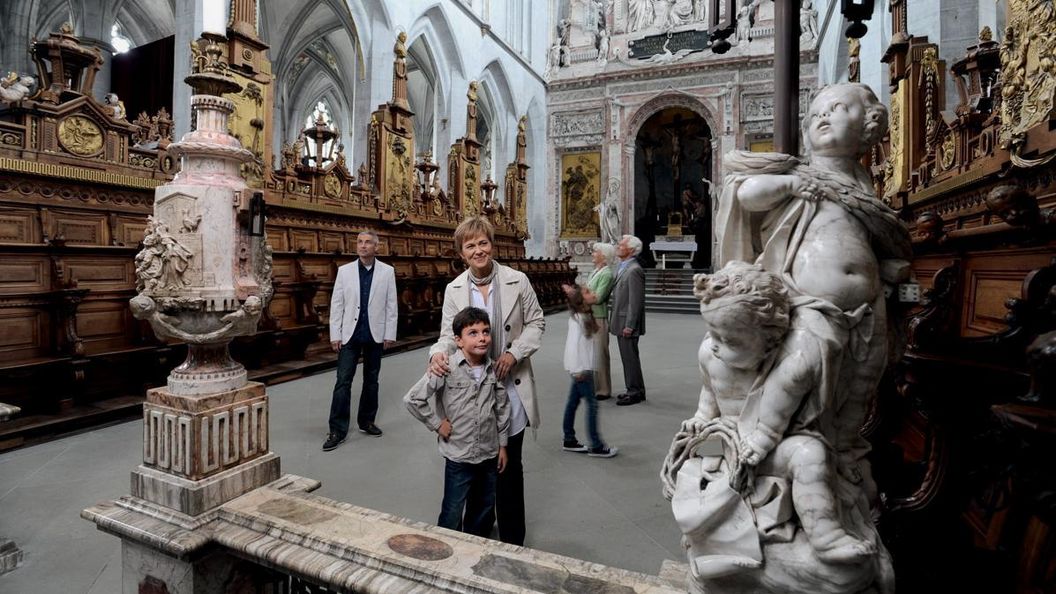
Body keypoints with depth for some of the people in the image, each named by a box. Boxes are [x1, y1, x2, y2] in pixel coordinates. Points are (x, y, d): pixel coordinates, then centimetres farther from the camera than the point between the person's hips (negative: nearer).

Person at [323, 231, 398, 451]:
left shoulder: (387, 271, 0)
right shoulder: (344, 270, 1)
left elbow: (391, 305, 0)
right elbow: (336, 304, 1)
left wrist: (390, 334, -3)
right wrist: (335, 335, -3)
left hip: (375, 334, 1)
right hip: (350, 334, 0)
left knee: (371, 380, 12)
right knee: (343, 381, -2)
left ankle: (367, 421, 27)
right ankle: (337, 430, 6)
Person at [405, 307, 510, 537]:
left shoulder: (493, 369, -4)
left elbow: (502, 407, 6)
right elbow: (412, 399, -17)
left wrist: (503, 444, 9)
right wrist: (437, 424, -13)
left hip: (489, 454, 5)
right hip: (459, 456, -5)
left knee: (484, 513, 22)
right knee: (452, 516, 10)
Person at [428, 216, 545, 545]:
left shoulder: (517, 281, -6)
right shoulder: (454, 289, 0)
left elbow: (536, 322, 2)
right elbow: (449, 334, 1)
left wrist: (514, 353, -13)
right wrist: (438, 353, -22)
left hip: (509, 383, -2)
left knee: (509, 465, 7)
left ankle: (512, 538, 25)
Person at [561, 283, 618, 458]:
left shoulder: (585, 316, 8)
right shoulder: (577, 319, -17)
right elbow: (572, 344, -22)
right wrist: (576, 370, -23)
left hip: (584, 368, 8)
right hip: (580, 368, -8)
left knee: (573, 402, 14)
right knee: (592, 404, -3)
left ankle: (569, 441, 23)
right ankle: (596, 446, 5)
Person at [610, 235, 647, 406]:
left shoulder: (634, 270, -17)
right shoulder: (622, 268, 14)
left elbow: (636, 301, -20)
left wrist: (629, 326, -20)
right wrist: (613, 321, 15)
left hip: (628, 324, -10)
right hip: (620, 322, 10)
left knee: (630, 358, -1)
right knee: (627, 357, 16)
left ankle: (635, 392, 10)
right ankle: (634, 390, 27)